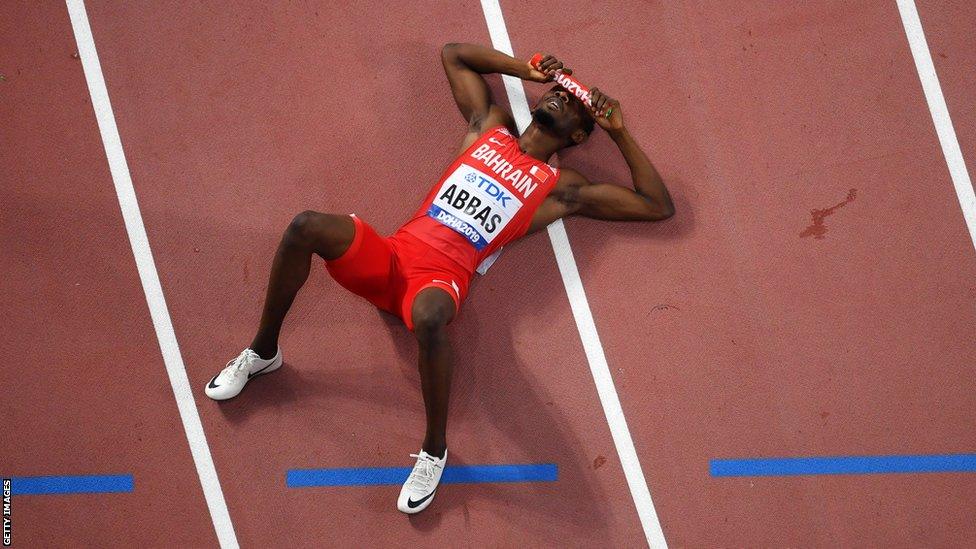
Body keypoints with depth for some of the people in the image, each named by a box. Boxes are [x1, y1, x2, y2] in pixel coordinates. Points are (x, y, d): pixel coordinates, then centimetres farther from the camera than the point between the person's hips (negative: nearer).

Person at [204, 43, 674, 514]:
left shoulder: (562, 189, 12)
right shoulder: (488, 126, 22)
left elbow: (658, 206, 12)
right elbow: (454, 53, 33)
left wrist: (620, 134, 12)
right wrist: (526, 70, 26)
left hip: (443, 278, -4)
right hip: (392, 256, 4)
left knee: (429, 318, -43)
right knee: (307, 226, -26)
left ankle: (434, 450, -21)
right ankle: (262, 353, -6)